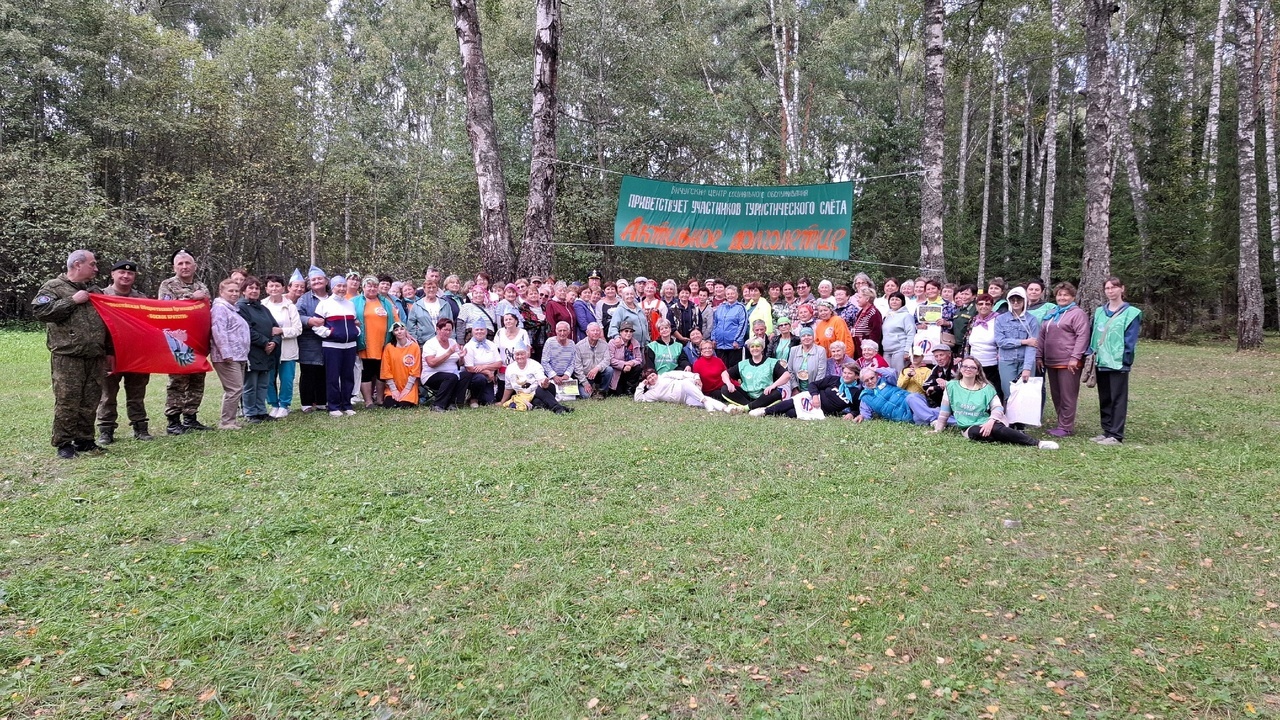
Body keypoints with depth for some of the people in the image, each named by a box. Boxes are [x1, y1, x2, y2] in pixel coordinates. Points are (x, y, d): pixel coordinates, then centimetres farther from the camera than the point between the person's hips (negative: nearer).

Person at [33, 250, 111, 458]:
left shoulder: (95, 290, 19)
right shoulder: (53, 287, 1)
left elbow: (106, 322, 22)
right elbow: (40, 311, -14)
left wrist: (109, 351, 18)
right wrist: (72, 301, -14)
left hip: (95, 358, 5)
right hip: (67, 357, -5)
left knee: (90, 402, 7)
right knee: (67, 402, -4)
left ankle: (85, 440, 16)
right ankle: (64, 443, 5)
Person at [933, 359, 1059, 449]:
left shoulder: (986, 388, 4)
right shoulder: (952, 386, 4)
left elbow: (998, 408, -3)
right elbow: (945, 411, 9)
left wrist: (991, 421, -22)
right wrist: (938, 429, 9)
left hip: (986, 423, 0)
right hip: (969, 427, 0)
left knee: (996, 429, -37)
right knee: (975, 433, -37)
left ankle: (1037, 443, -35)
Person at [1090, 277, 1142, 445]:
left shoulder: (1131, 313, -3)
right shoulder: (1099, 312, 13)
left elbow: (1130, 340, -8)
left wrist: (1125, 359, -14)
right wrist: (1091, 354, 3)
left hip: (1118, 363, -6)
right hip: (1101, 362, 6)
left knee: (1118, 399, -1)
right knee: (1104, 399, 11)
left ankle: (1116, 435, 1)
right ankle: (1107, 431, 19)